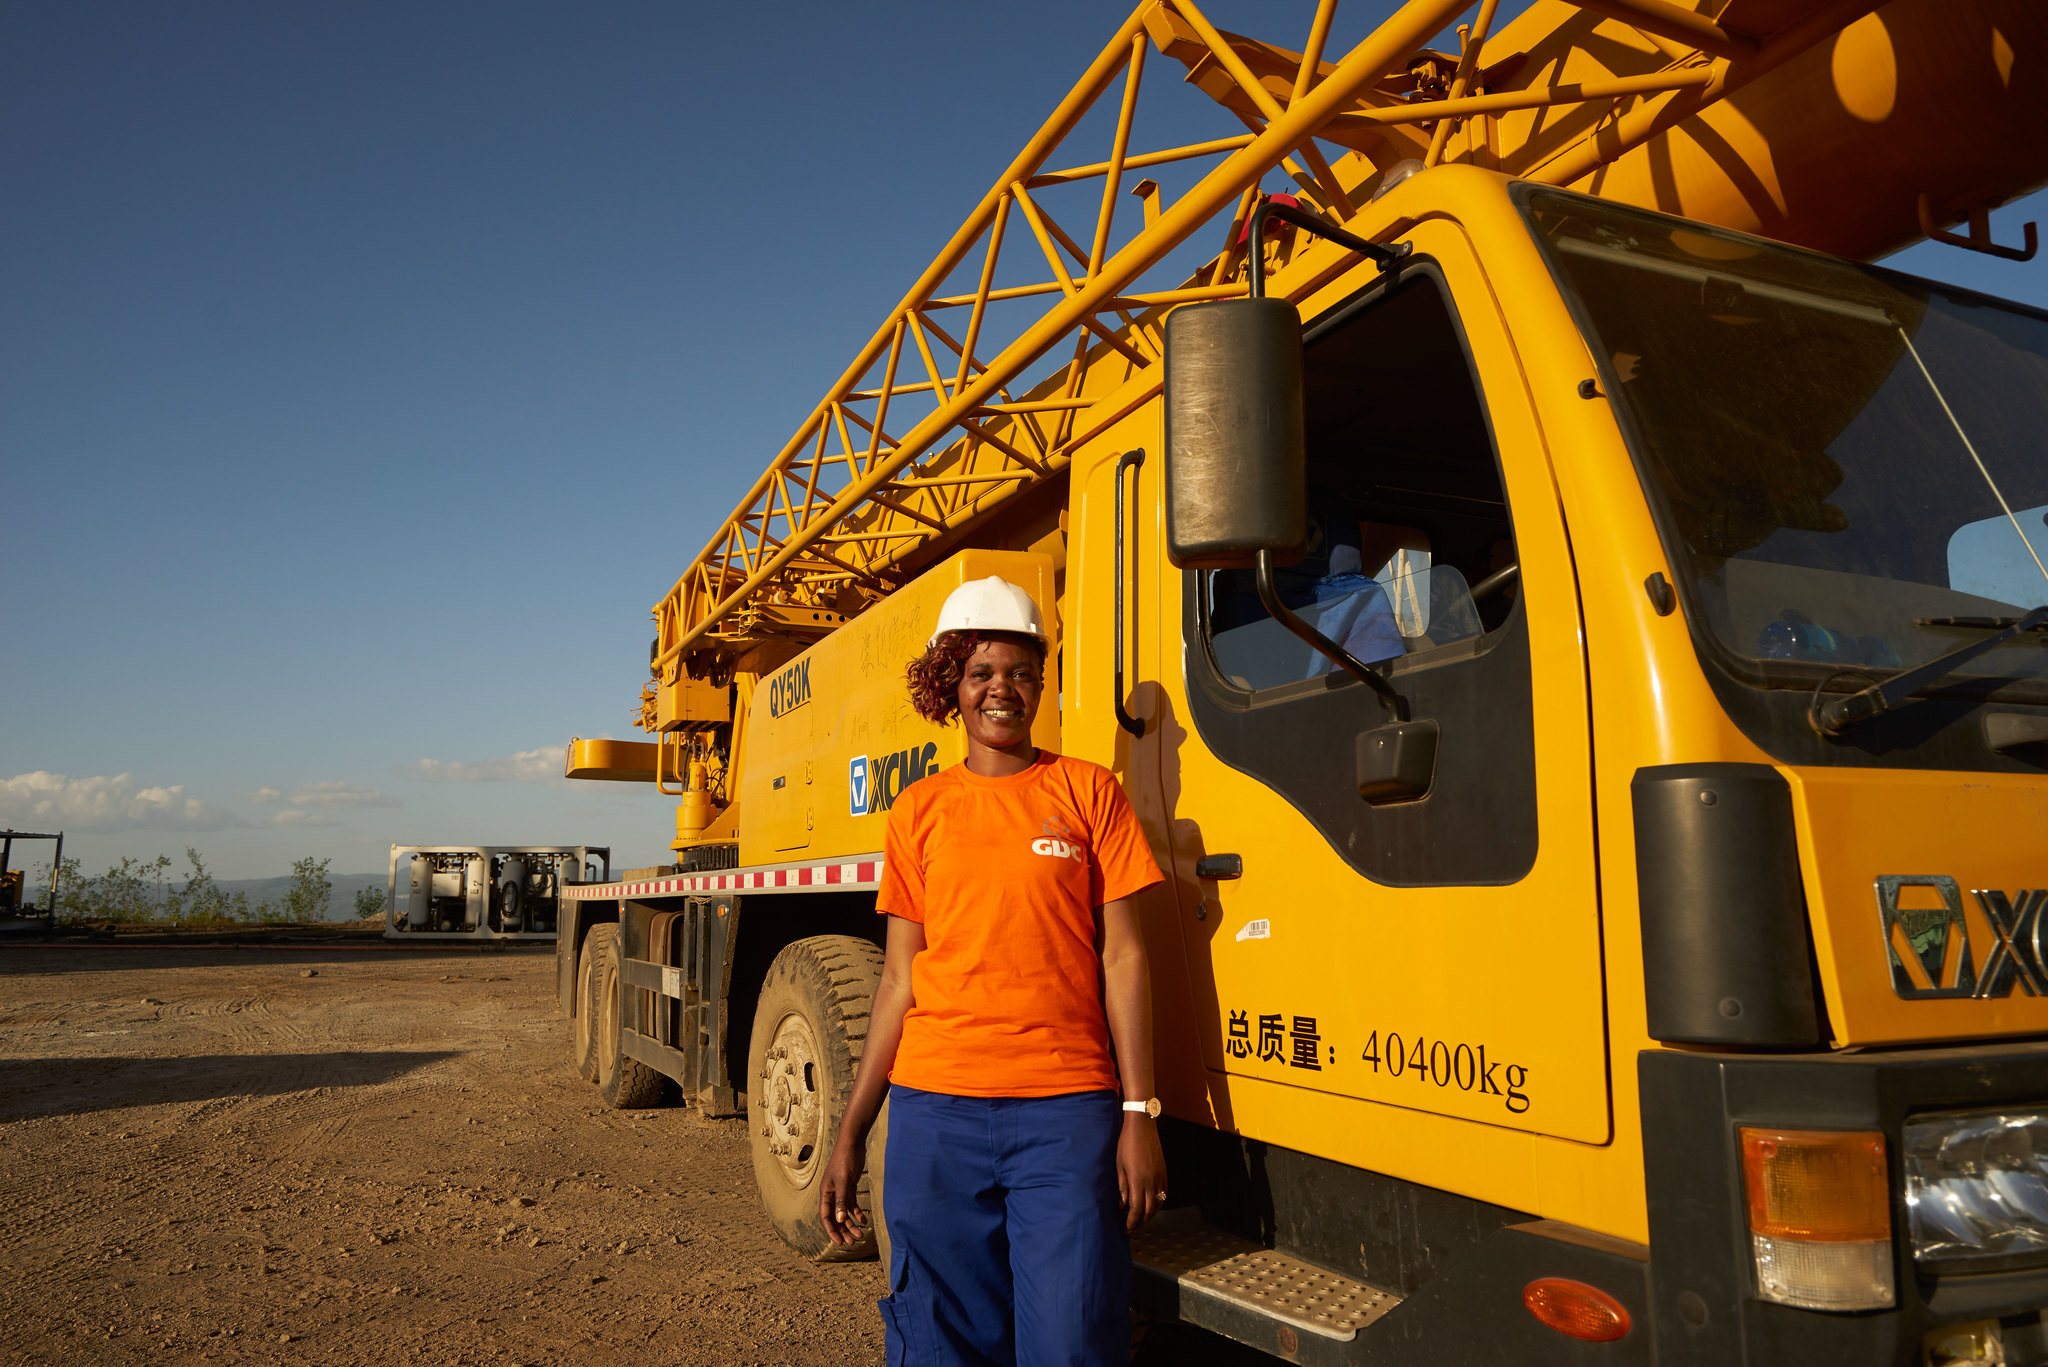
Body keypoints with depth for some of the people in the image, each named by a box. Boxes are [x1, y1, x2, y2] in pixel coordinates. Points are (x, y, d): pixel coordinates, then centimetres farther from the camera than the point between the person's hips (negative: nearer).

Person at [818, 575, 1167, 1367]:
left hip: (1066, 1112, -1)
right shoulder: (918, 812, 9)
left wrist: (1139, 1113, -5)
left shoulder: (1088, 791, 4)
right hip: (935, 1110, 2)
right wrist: (851, 1131, 7)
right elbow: (900, 978, 10)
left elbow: (1122, 959, 2)